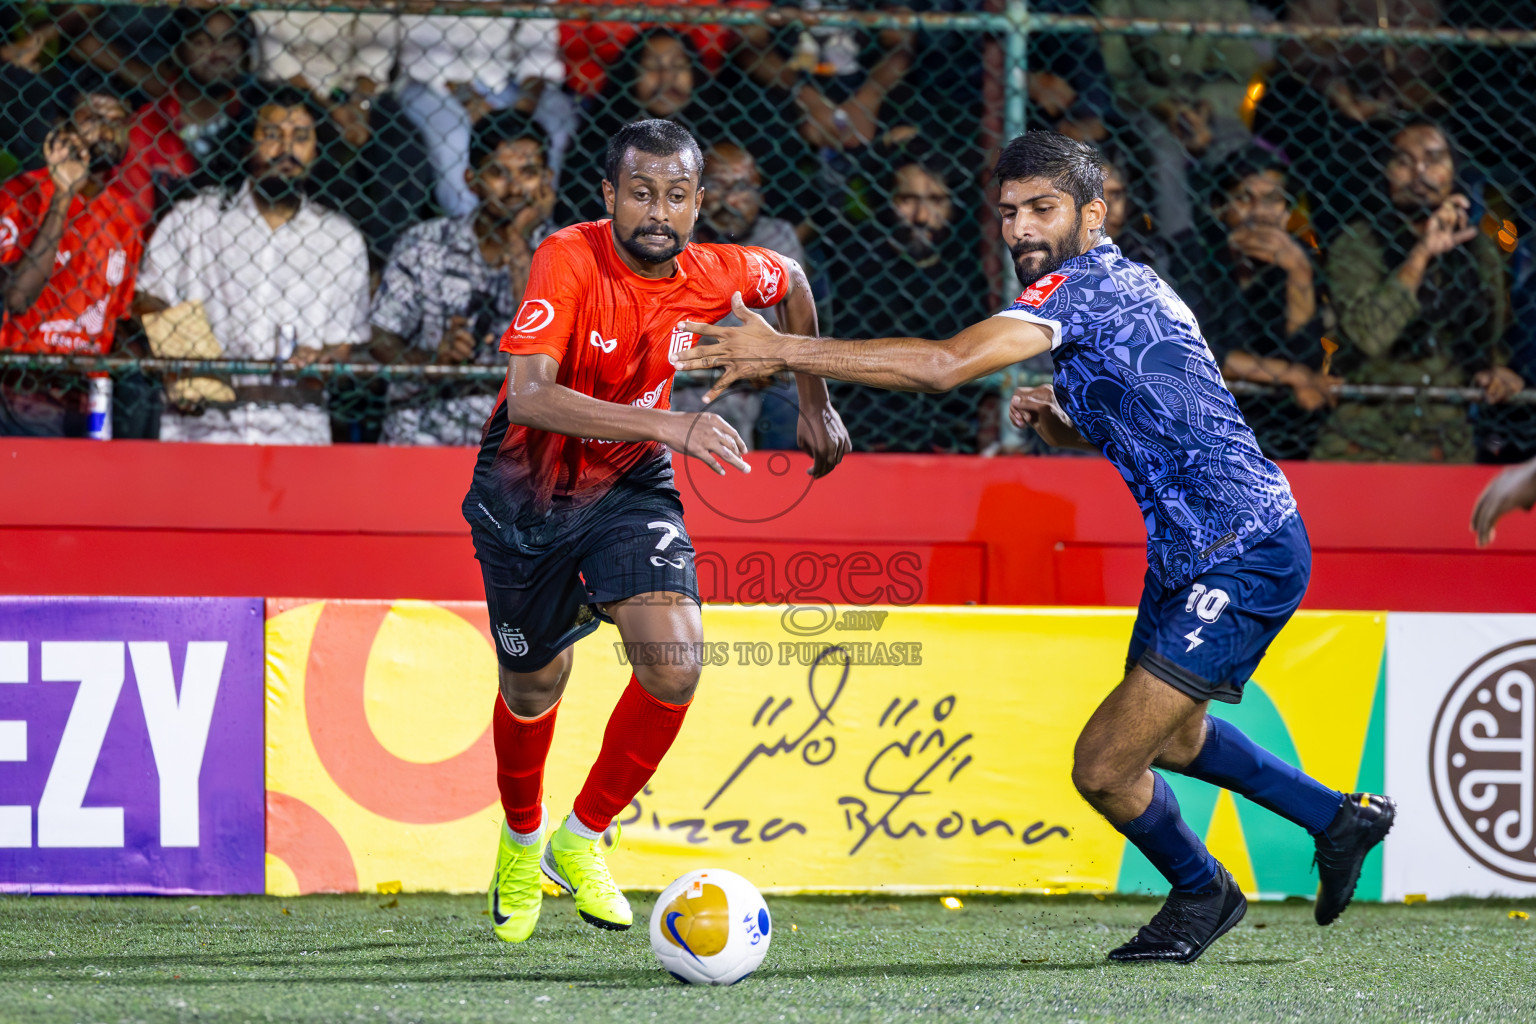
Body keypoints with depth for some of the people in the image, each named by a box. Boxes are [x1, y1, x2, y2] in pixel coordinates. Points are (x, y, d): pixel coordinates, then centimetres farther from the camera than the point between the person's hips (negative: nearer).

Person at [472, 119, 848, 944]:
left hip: (631, 486, 2)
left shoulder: (710, 275, -15)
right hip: (525, 493, -2)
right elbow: (529, 396, -42)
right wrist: (667, 425, -50)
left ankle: (580, 841, 4)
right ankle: (522, 838, 48)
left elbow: (792, 282, 10)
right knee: (532, 690, 14)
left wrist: (816, 407, 14)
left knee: (674, 665, -20)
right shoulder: (569, 261, -29)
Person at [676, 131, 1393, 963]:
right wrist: (1064, 423, 8)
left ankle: (1202, 892, 16)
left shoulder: (1086, 284, -18)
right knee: (1164, 735, 31)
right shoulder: (1120, 284, 13)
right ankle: (1339, 817, 48)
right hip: (1191, 552, 11)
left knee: (1104, 767, -12)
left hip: (1245, 556, -11)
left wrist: (785, 351, -30)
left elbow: (943, 366, -31)